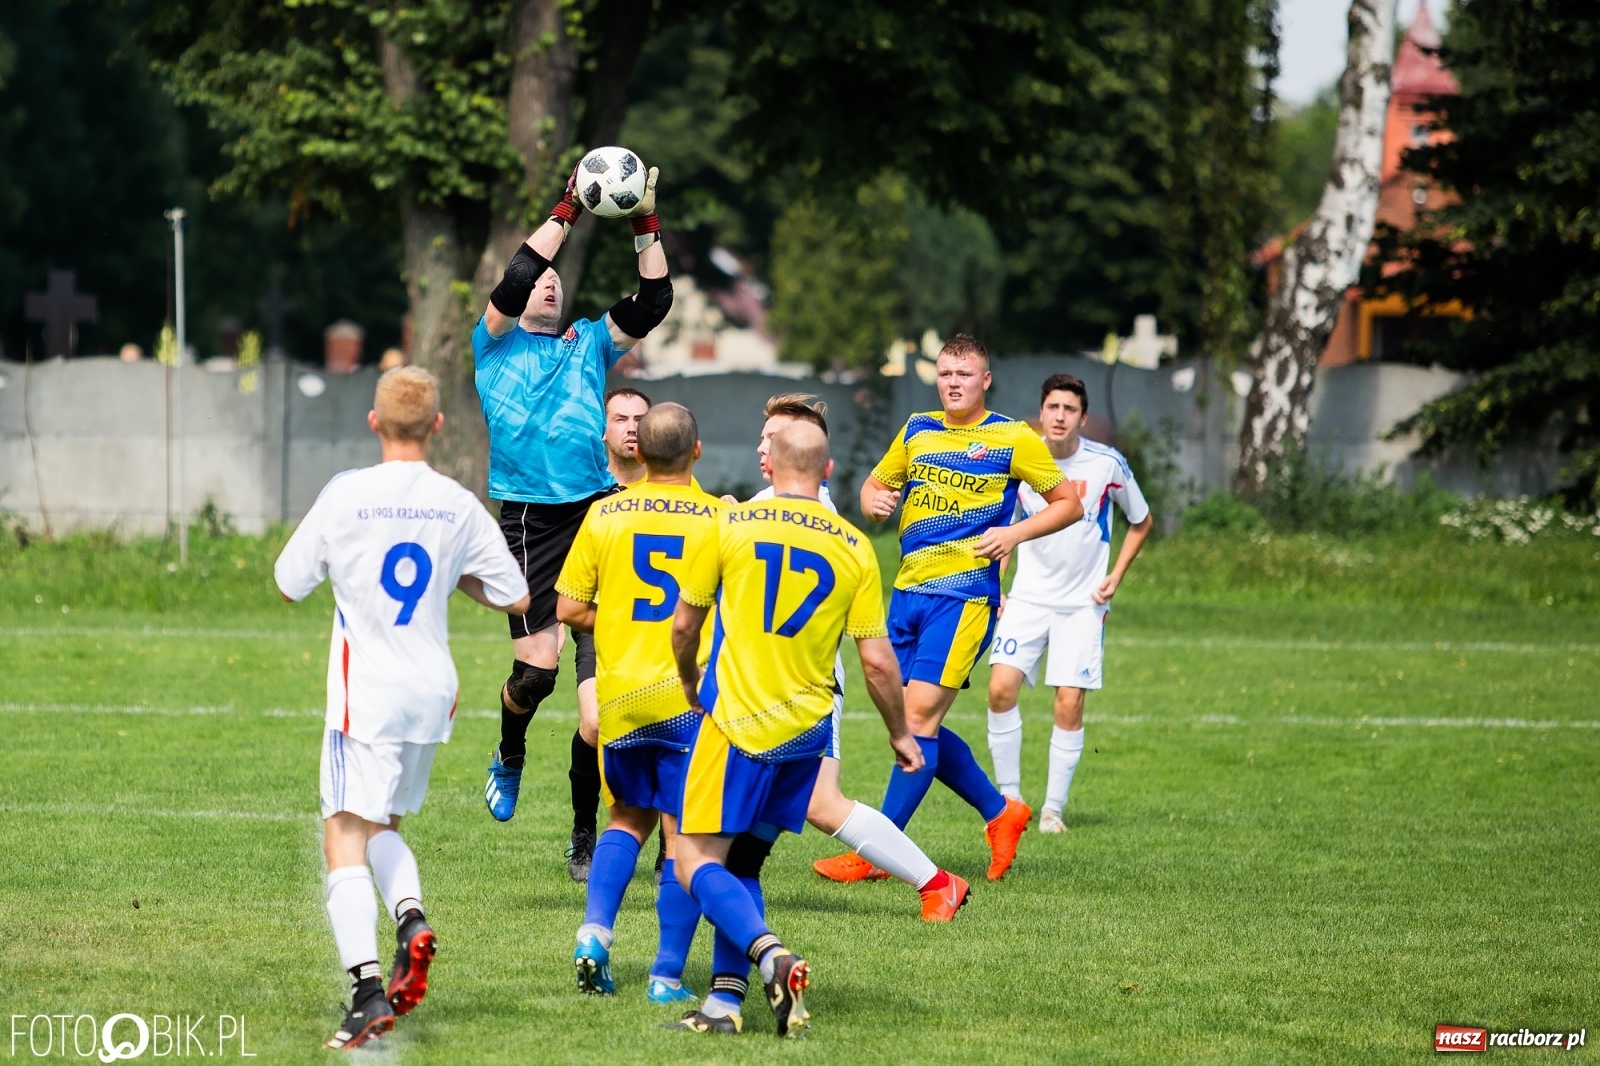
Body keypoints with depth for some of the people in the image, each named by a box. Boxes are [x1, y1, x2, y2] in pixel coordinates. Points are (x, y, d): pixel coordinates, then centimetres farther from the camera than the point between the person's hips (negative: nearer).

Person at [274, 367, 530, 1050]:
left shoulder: (346, 496, -9)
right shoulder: (458, 506, 1)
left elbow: (289, 584, 3)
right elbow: (515, 597, 7)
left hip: (366, 693, -5)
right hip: (433, 689, 5)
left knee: (346, 840, -6)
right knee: (381, 825, 23)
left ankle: (367, 990, -21)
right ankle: (411, 920, -4)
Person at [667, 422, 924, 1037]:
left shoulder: (731, 526, -4)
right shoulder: (854, 548, 1)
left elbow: (684, 625, 5)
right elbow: (877, 661, 1)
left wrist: (690, 684, 25)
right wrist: (901, 734, 16)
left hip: (735, 720, -4)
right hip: (805, 730, 4)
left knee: (697, 863, -2)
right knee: (742, 861, 16)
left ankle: (770, 956, -25)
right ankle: (726, 998, 8)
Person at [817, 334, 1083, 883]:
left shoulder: (1013, 439, 0)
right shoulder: (918, 430, 14)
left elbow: (1069, 504, 6)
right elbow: (874, 485, 25)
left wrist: (1016, 533, -10)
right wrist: (874, 500, 0)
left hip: (964, 593, -6)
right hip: (908, 590, 6)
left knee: (919, 716, -13)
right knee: (917, 725, 7)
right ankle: (1000, 812, 26)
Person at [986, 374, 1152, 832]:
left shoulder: (1107, 464, -7)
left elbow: (1141, 521, 9)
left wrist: (1116, 576, 0)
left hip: (1083, 602, -1)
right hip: (1028, 598, 1)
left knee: (1069, 702, -8)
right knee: (1001, 686, -14)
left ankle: (1054, 808, 4)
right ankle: (1009, 797, -1)